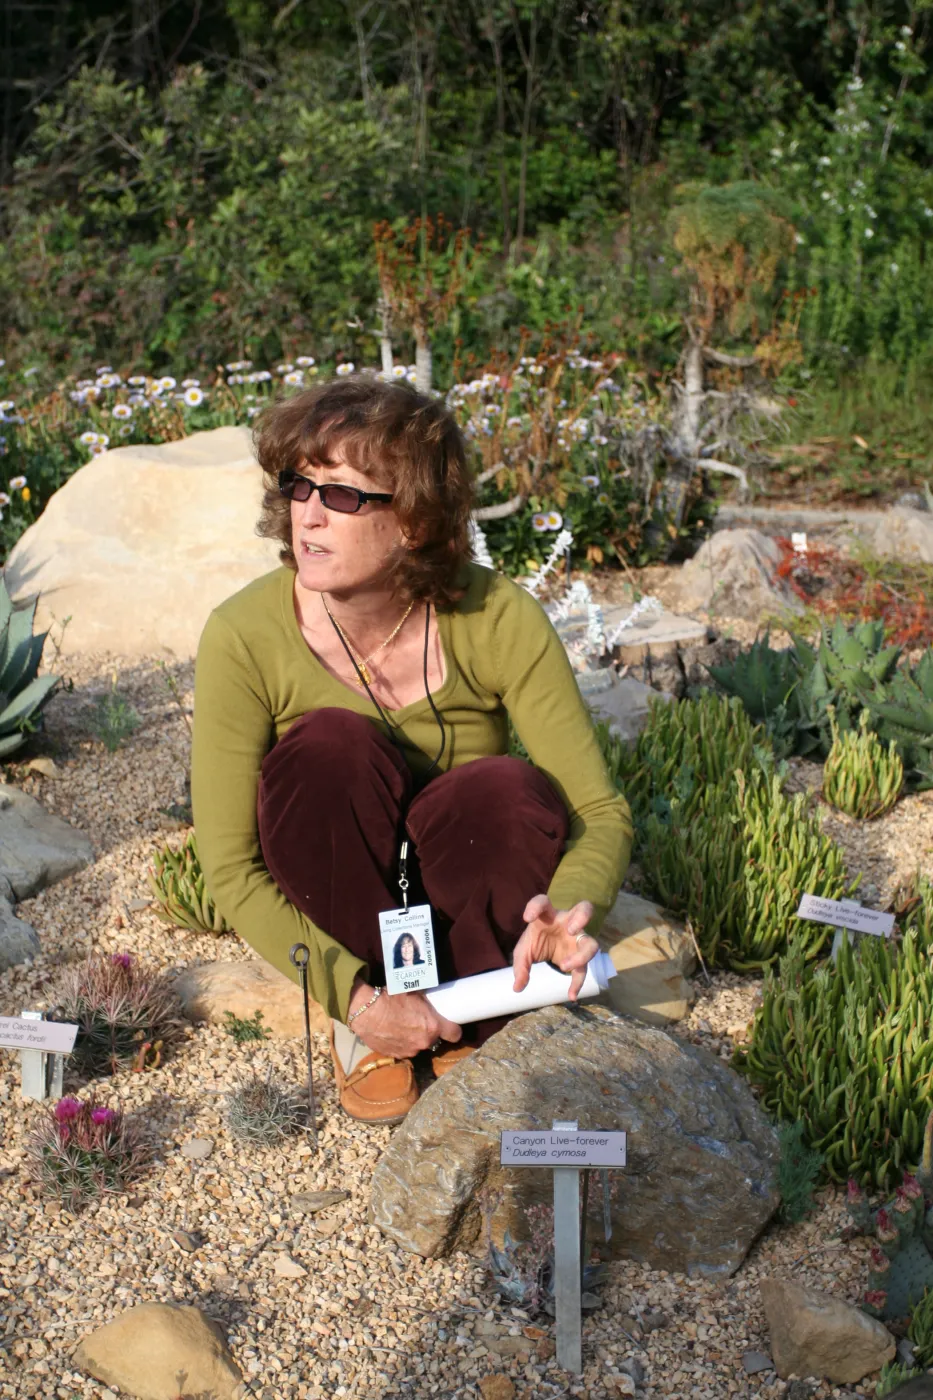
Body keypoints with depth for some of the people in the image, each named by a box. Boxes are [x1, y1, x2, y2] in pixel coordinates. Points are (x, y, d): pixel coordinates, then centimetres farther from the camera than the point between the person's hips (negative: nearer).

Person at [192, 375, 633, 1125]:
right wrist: (353, 995, -30)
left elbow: (600, 810, -21)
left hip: (464, 902, 0)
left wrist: (570, 910, -43)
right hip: (335, 913, 0)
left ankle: (469, 1032, -10)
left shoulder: (499, 619, -23)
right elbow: (232, 869, -19)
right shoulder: (243, 638, -24)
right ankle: (363, 1031, -13)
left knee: (510, 790, -32)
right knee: (330, 744, -30)